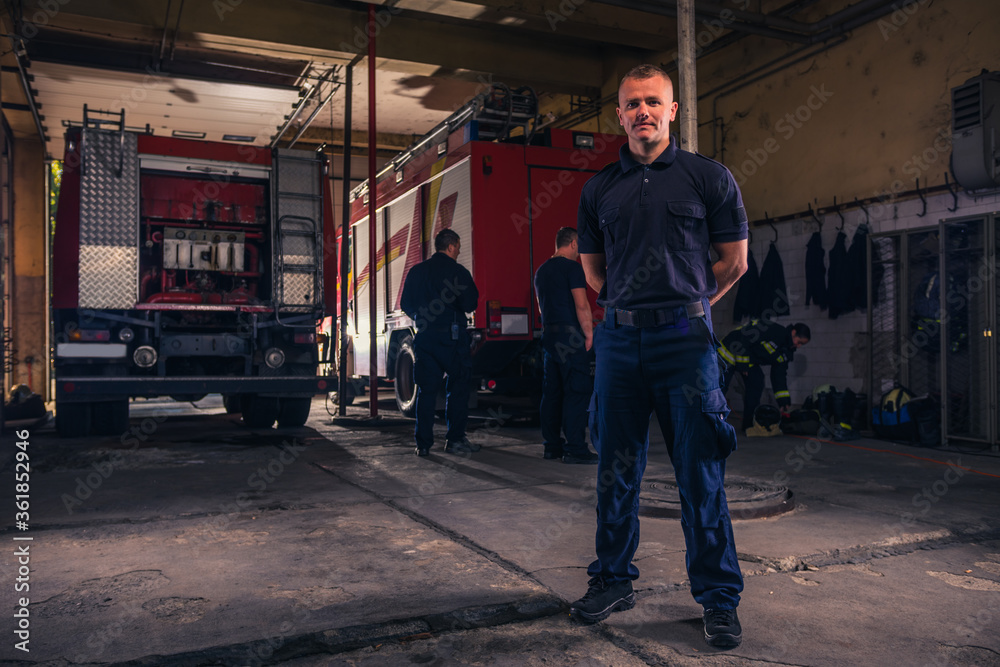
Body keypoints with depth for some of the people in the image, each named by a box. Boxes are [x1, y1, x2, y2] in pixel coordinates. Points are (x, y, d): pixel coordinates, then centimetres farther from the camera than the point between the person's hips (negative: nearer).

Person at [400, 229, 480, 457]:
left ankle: (423, 443, 8)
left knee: (426, 390, 8)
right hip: (453, 337, -4)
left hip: (425, 337, 5)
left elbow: (405, 304, 12)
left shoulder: (416, 271, 9)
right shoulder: (458, 272, -7)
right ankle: (455, 440, 7)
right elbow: (470, 304, -13)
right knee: (458, 387, 6)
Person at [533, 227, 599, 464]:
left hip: (548, 335, 9)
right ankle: (575, 449, -7)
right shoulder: (572, 267, -9)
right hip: (570, 335, -8)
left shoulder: (541, 270, 17)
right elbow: (581, 304, -15)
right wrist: (589, 334, -8)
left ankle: (552, 446, 14)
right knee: (576, 391, -6)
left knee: (552, 392, 10)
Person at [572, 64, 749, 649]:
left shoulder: (709, 177, 4)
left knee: (701, 475, 0)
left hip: (685, 338, -3)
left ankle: (719, 598, 14)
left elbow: (734, 261, 7)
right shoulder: (598, 189, 12)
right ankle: (614, 580, 25)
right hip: (619, 340, 3)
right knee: (616, 472, 10)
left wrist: (683, 303, 12)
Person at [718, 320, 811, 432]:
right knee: (721, 386, -14)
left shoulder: (786, 352, 4)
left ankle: (748, 424, 4)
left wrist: (783, 400, 5)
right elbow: (744, 338, -28)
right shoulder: (773, 331, -26)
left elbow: (779, 375, 9)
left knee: (756, 384, -1)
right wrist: (742, 363, -25)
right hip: (730, 352, -9)